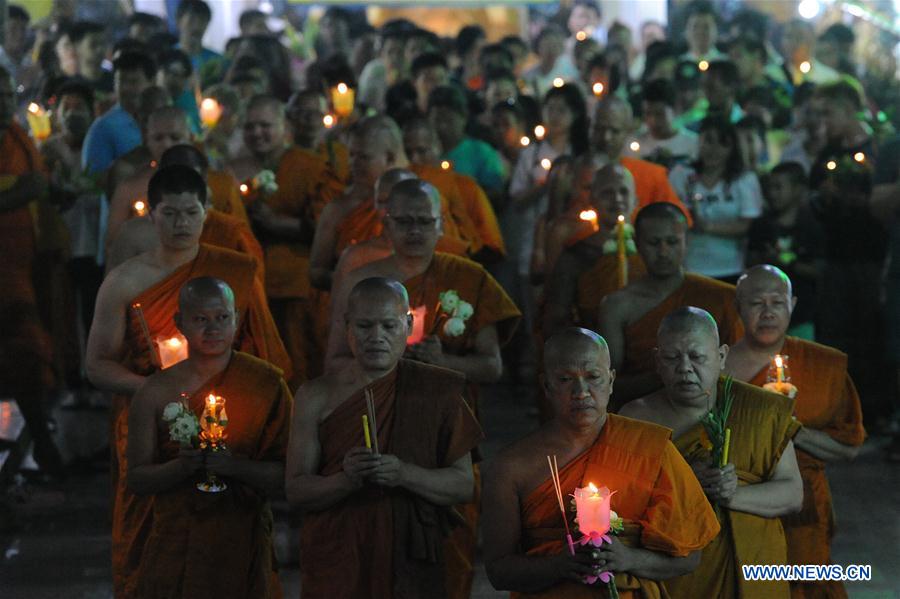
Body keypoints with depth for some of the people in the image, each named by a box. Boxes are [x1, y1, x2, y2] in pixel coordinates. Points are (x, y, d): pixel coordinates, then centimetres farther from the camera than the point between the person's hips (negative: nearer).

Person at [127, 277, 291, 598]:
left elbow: (288, 477, -7)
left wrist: (232, 465, -23)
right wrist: (182, 465, -19)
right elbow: (137, 479, -1)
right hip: (175, 547, 1)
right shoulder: (156, 391, -1)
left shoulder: (266, 384, -4)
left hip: (243, 547, -1)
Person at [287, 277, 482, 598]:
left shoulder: (435, 390, -1)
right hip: (336, 568, 0)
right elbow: (295, 490, -4)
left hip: (412, 567, 0)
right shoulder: (316, 396, -1)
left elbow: (464, 485, -4)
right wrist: (347, 480, -23)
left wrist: (404, 474, -21)